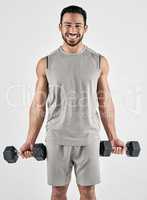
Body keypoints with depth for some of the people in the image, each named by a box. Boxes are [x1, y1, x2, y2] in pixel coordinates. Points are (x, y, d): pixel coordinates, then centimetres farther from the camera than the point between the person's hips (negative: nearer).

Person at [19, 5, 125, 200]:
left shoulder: (99, 61, -1)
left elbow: (105, 102, 5)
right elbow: (38, 104, 2)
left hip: (88, 138, 0)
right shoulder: (46, 63, -2)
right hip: (57, 139, 0)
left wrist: (113, 137, 4)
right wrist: (30, 140, 0)